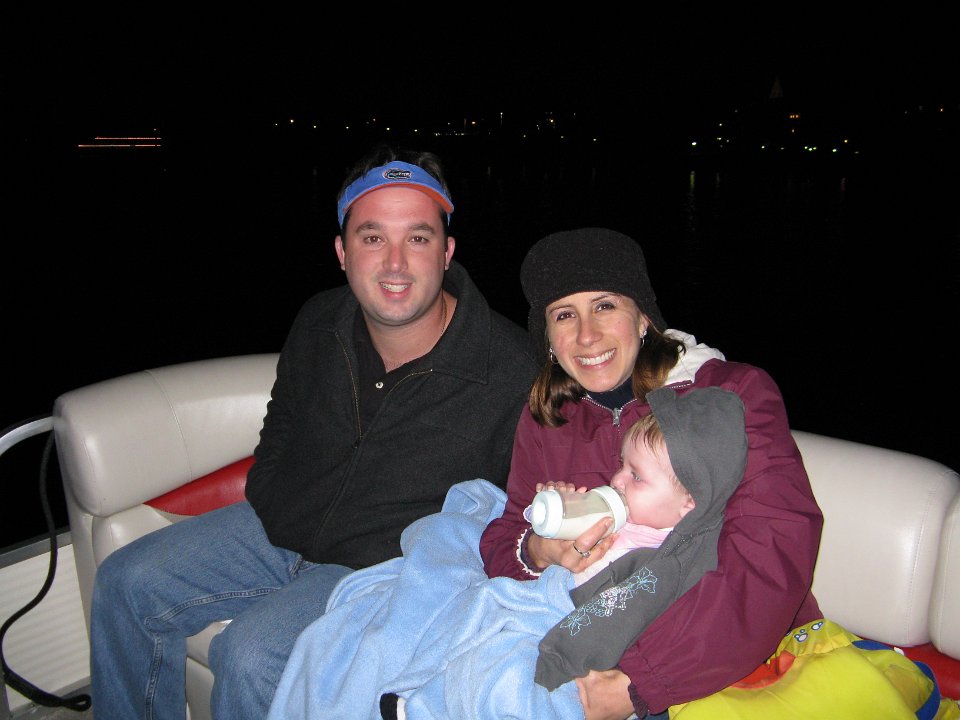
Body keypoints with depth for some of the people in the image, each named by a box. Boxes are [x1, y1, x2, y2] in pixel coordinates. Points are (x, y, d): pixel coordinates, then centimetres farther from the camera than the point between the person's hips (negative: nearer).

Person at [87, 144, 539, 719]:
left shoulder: (511, 370, -22)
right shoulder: (319, 323, -4)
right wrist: (263, 510, 5)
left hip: (387, 566, -6)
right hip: (280, 529, 6)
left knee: (249, 654, -26)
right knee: (126, 584, 4)